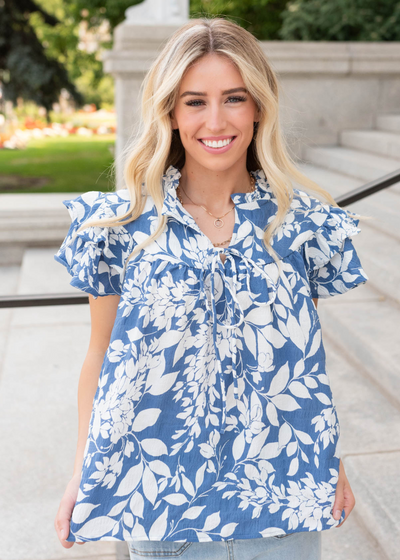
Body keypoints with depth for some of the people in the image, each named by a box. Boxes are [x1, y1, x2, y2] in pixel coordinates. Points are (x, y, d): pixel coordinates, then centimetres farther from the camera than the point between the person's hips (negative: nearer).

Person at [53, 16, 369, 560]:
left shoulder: (306, 221, -5)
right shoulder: (122, 225, -8)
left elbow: (306, 352, 4)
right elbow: (101, 355, -1)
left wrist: (330, 459, 6)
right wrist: (82, 475, -1)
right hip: (159, 489, 0)